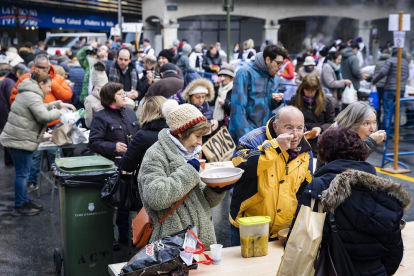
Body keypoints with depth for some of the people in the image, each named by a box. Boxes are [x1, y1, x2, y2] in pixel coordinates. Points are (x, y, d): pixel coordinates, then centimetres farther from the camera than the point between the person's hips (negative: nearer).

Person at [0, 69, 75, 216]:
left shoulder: (28, 93, 17)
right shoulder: (32, 96, -17)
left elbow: (40, 108, 27)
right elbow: (44, 116, -25)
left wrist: (59, 104, 18)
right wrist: (59, 112, -9)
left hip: (16, 138, 11)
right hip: (20, 140, -11)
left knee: (22, 172, 16)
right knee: (22, 173, -3)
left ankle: (25, 201, 26)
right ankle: (19, 207, 5)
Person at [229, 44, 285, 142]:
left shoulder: (272, 78, 10)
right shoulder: (245, 73, -12)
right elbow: (238, 106, -18)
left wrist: (276, 101, -4)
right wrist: (244, 136, -23)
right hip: (243, 135, -7)